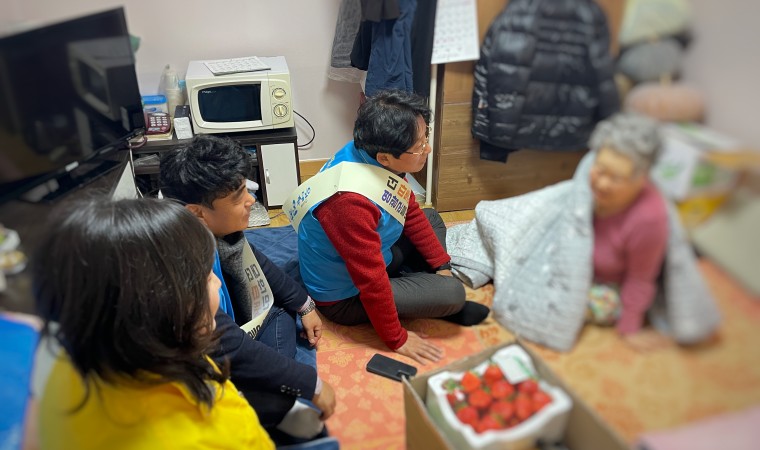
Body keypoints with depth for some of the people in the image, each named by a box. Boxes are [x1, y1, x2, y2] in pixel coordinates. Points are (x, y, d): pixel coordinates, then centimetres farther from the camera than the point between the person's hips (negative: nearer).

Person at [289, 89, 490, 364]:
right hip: (345, 297, -8)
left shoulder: (373, 155, -13)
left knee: (431, 218, 13)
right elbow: (372, 281, -30)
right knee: (451, 292, -18)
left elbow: (411, 212, 3)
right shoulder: (351, 201, -39)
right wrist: (397, 339, -17)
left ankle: (427, 293, 8)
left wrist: (442, 265, 5)